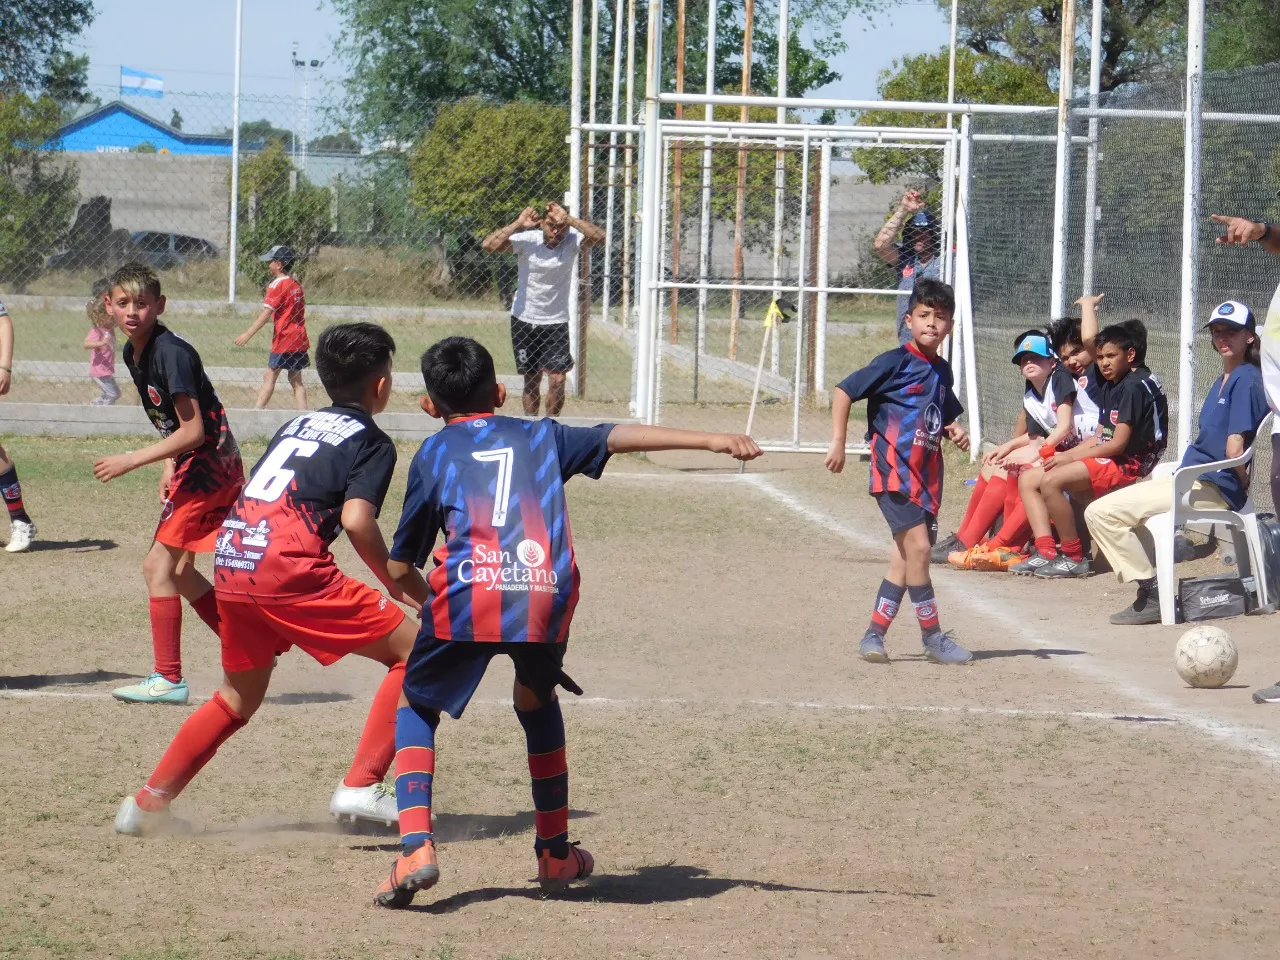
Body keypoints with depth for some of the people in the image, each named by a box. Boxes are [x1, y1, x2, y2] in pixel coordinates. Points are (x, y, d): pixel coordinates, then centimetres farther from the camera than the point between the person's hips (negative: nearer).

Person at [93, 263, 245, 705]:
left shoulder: (171, 353, -21)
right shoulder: (133, 353, 8)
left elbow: (194, 430, -24)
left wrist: (132, 461, -23)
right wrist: (169, 466, 11)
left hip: (209, 464, -10)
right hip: (196, 466, 10)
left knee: (160, 564, -10)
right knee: (177, 569, 15)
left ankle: (168, 680, -7)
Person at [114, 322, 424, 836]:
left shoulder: (296, 425, 27)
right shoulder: (372, 442, 6)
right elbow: (357, 520, -11)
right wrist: (393, 583, 1)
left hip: (231, 562, 7)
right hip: (287, 568, -7)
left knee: (239, 697, 27)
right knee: (415, 651, 1)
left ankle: (148, 802, 27)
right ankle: (360, 787, -8)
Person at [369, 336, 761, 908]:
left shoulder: (433, 454, 19)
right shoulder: (541, 437, 24)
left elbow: (400, 569, 18)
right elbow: (621, 437, 13)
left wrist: (429, 601, 38)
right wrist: (713, 441, 12)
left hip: (465, 595, -2)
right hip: (546, 597, 2)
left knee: (417, 707, 18)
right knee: (537, 701, 31)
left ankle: (416, 845, -4)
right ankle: (556, 854, 33)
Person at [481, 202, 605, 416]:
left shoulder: (572, 240, -10)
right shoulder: (527, 239, -13)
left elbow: (600, 237, -28)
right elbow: (489, 245, -23)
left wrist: (568, 219, -31)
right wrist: (518, 224, -29)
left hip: (556, 321, 0)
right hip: (524, 319, 0)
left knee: (557, 379, -10)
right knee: (531, 380, 8)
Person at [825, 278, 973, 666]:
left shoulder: (942, 371, 13)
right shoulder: (895, 363, -8)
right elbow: (843, 391, -7)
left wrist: (956, 433, 6)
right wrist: (838, 442, -11)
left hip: (927, 476, 8)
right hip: (894, 471, -8)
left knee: (905, 560, 7)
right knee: (918, 546, -15)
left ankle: (874, 635, 14)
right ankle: (933, 638, -8)